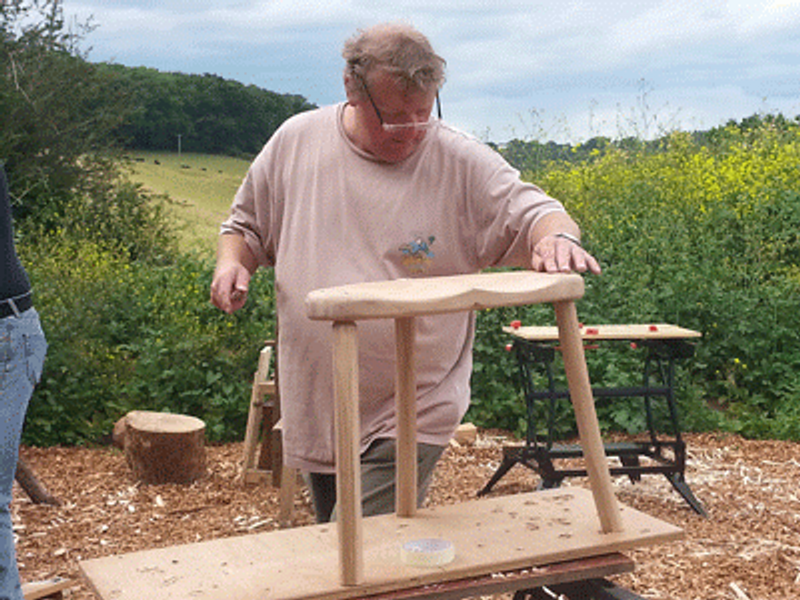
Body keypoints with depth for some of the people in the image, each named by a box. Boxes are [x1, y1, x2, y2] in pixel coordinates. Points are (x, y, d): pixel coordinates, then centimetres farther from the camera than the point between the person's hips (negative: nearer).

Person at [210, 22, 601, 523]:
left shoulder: (463, 164, -9)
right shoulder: (295, 142, 1)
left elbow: (531, 212, -12)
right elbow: (247, 225, 13)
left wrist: (557, 236, -36)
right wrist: (231, 262, -8)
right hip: (315, 411, 4)